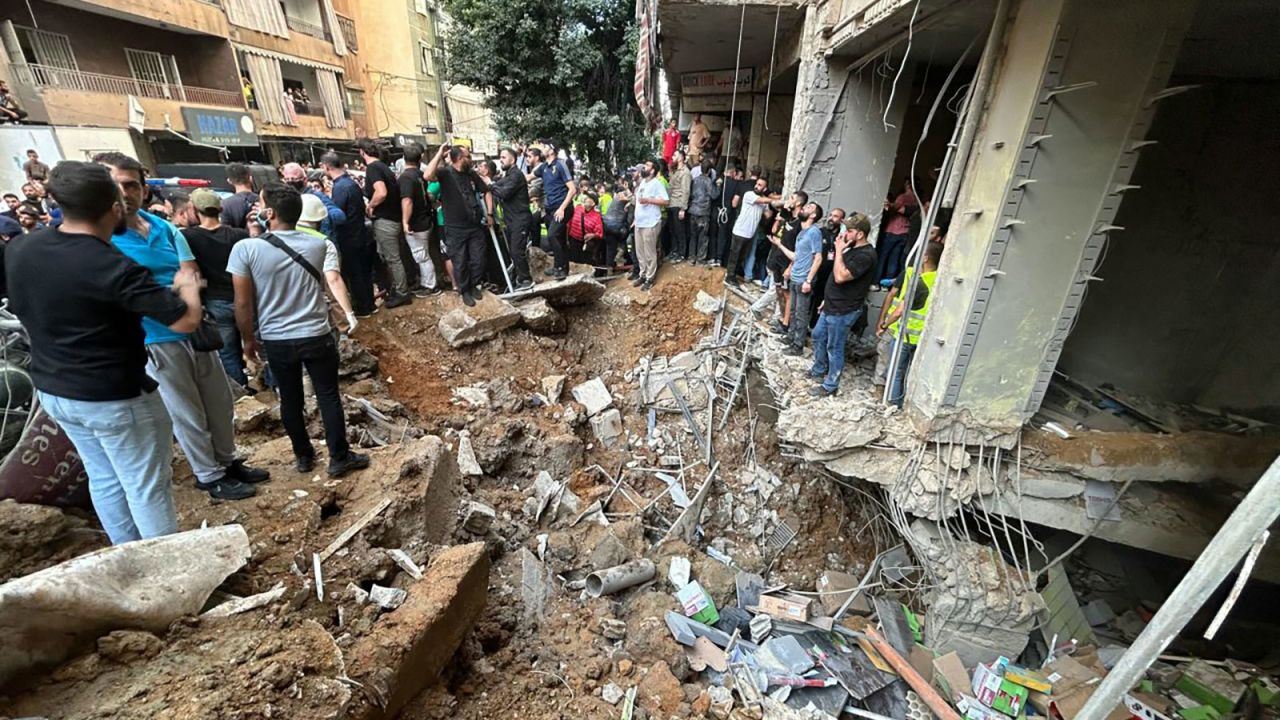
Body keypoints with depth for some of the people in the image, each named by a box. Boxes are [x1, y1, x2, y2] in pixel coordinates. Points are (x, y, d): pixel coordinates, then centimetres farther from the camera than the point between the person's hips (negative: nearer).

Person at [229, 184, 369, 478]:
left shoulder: (245, 249, -7)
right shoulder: (321, 244, -1)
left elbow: (243, 303, -3)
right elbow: (334, 280, -13)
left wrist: (248, 339, 6)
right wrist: (348, 312, -15)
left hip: (275, 341, 1)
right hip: (317, 336, -1)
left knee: (290, 399, 16)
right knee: (328, 396, 7)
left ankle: (303, 456, 30)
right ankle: (339, 458, 14)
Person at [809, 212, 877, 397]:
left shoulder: (866, 255, -21)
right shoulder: (852, 249, 9)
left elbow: (840, 277, -29)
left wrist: (838, 251, -20)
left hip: (843, 311, -10)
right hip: (832, 306, 10)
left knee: (834, 348, 0)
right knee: (818, 336, 21)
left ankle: (830, 386, 14)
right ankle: (819, 370, 40)